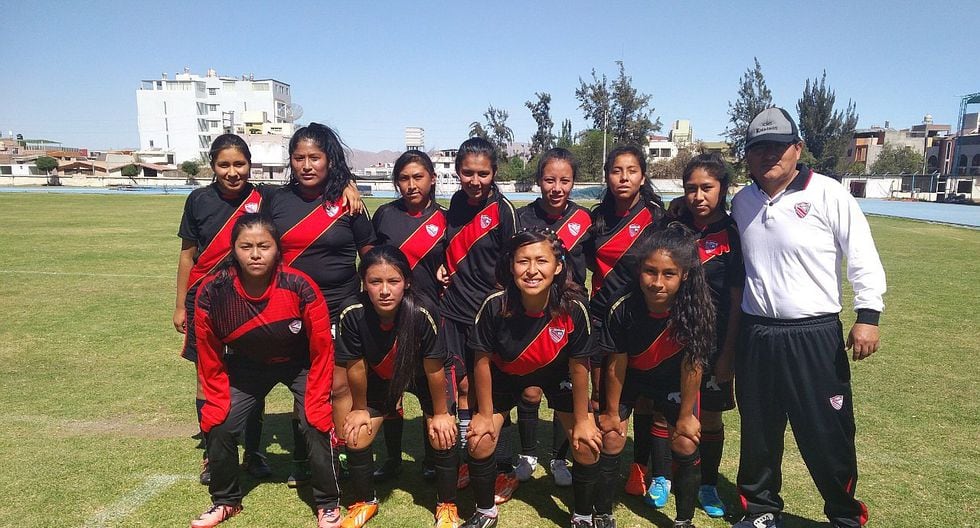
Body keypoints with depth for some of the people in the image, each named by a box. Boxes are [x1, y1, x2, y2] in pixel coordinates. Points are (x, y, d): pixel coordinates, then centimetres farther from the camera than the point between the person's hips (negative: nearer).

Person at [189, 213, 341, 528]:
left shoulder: (300, 287, -32)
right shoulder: (211, 292, -25)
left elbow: (321, 353, -20)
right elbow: (210, 360, -10)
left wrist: (316, 406, -18)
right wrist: (216, 407, -10)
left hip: (298, 364, -2)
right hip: (247, 366, 3)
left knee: (316, 425, -16)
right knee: (219, 428, -5)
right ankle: (226, 501, 23)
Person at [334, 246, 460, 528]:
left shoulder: (422, 312, -38)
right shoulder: (352, 313, -33)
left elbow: (433, 368, -24)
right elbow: (355, 367, -17)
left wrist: (440, 413, -12)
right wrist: (360, 409, -3)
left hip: (422, 375, -2)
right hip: (379, 376, 2)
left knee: (443, 438, -12)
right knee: (356, 437, -3)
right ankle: (365, 502, 25)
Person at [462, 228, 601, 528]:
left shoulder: (573, 309, -32)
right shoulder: (494, 306, -33)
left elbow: (579, 366, -16)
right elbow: (483, 360, -17)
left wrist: (581, 420, -7)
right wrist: (485, 414, -7)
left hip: (556, 373, 0)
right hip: (505, 374, 0)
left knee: (588, 446, -7)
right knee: (480, 443, -6)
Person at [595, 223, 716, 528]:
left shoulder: (696, 310, -31)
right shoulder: (622, 310, -31)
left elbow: (692, 366, -19)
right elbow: (616, 365, -17)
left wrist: (686, 416, -11)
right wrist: (612, 412, -7)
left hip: (672, 379, 1)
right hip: (629, 376, 0)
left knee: (686, 445, -4)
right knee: (611, 440, -6)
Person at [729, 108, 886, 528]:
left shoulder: (828, 194, -8)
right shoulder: (742, 202, 6)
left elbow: (863, 257, -6)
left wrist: (867, 315, -13)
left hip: (815, 336, -4)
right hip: (755, 336, 4)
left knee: (828, 437, 5)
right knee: (758, 431, 16)